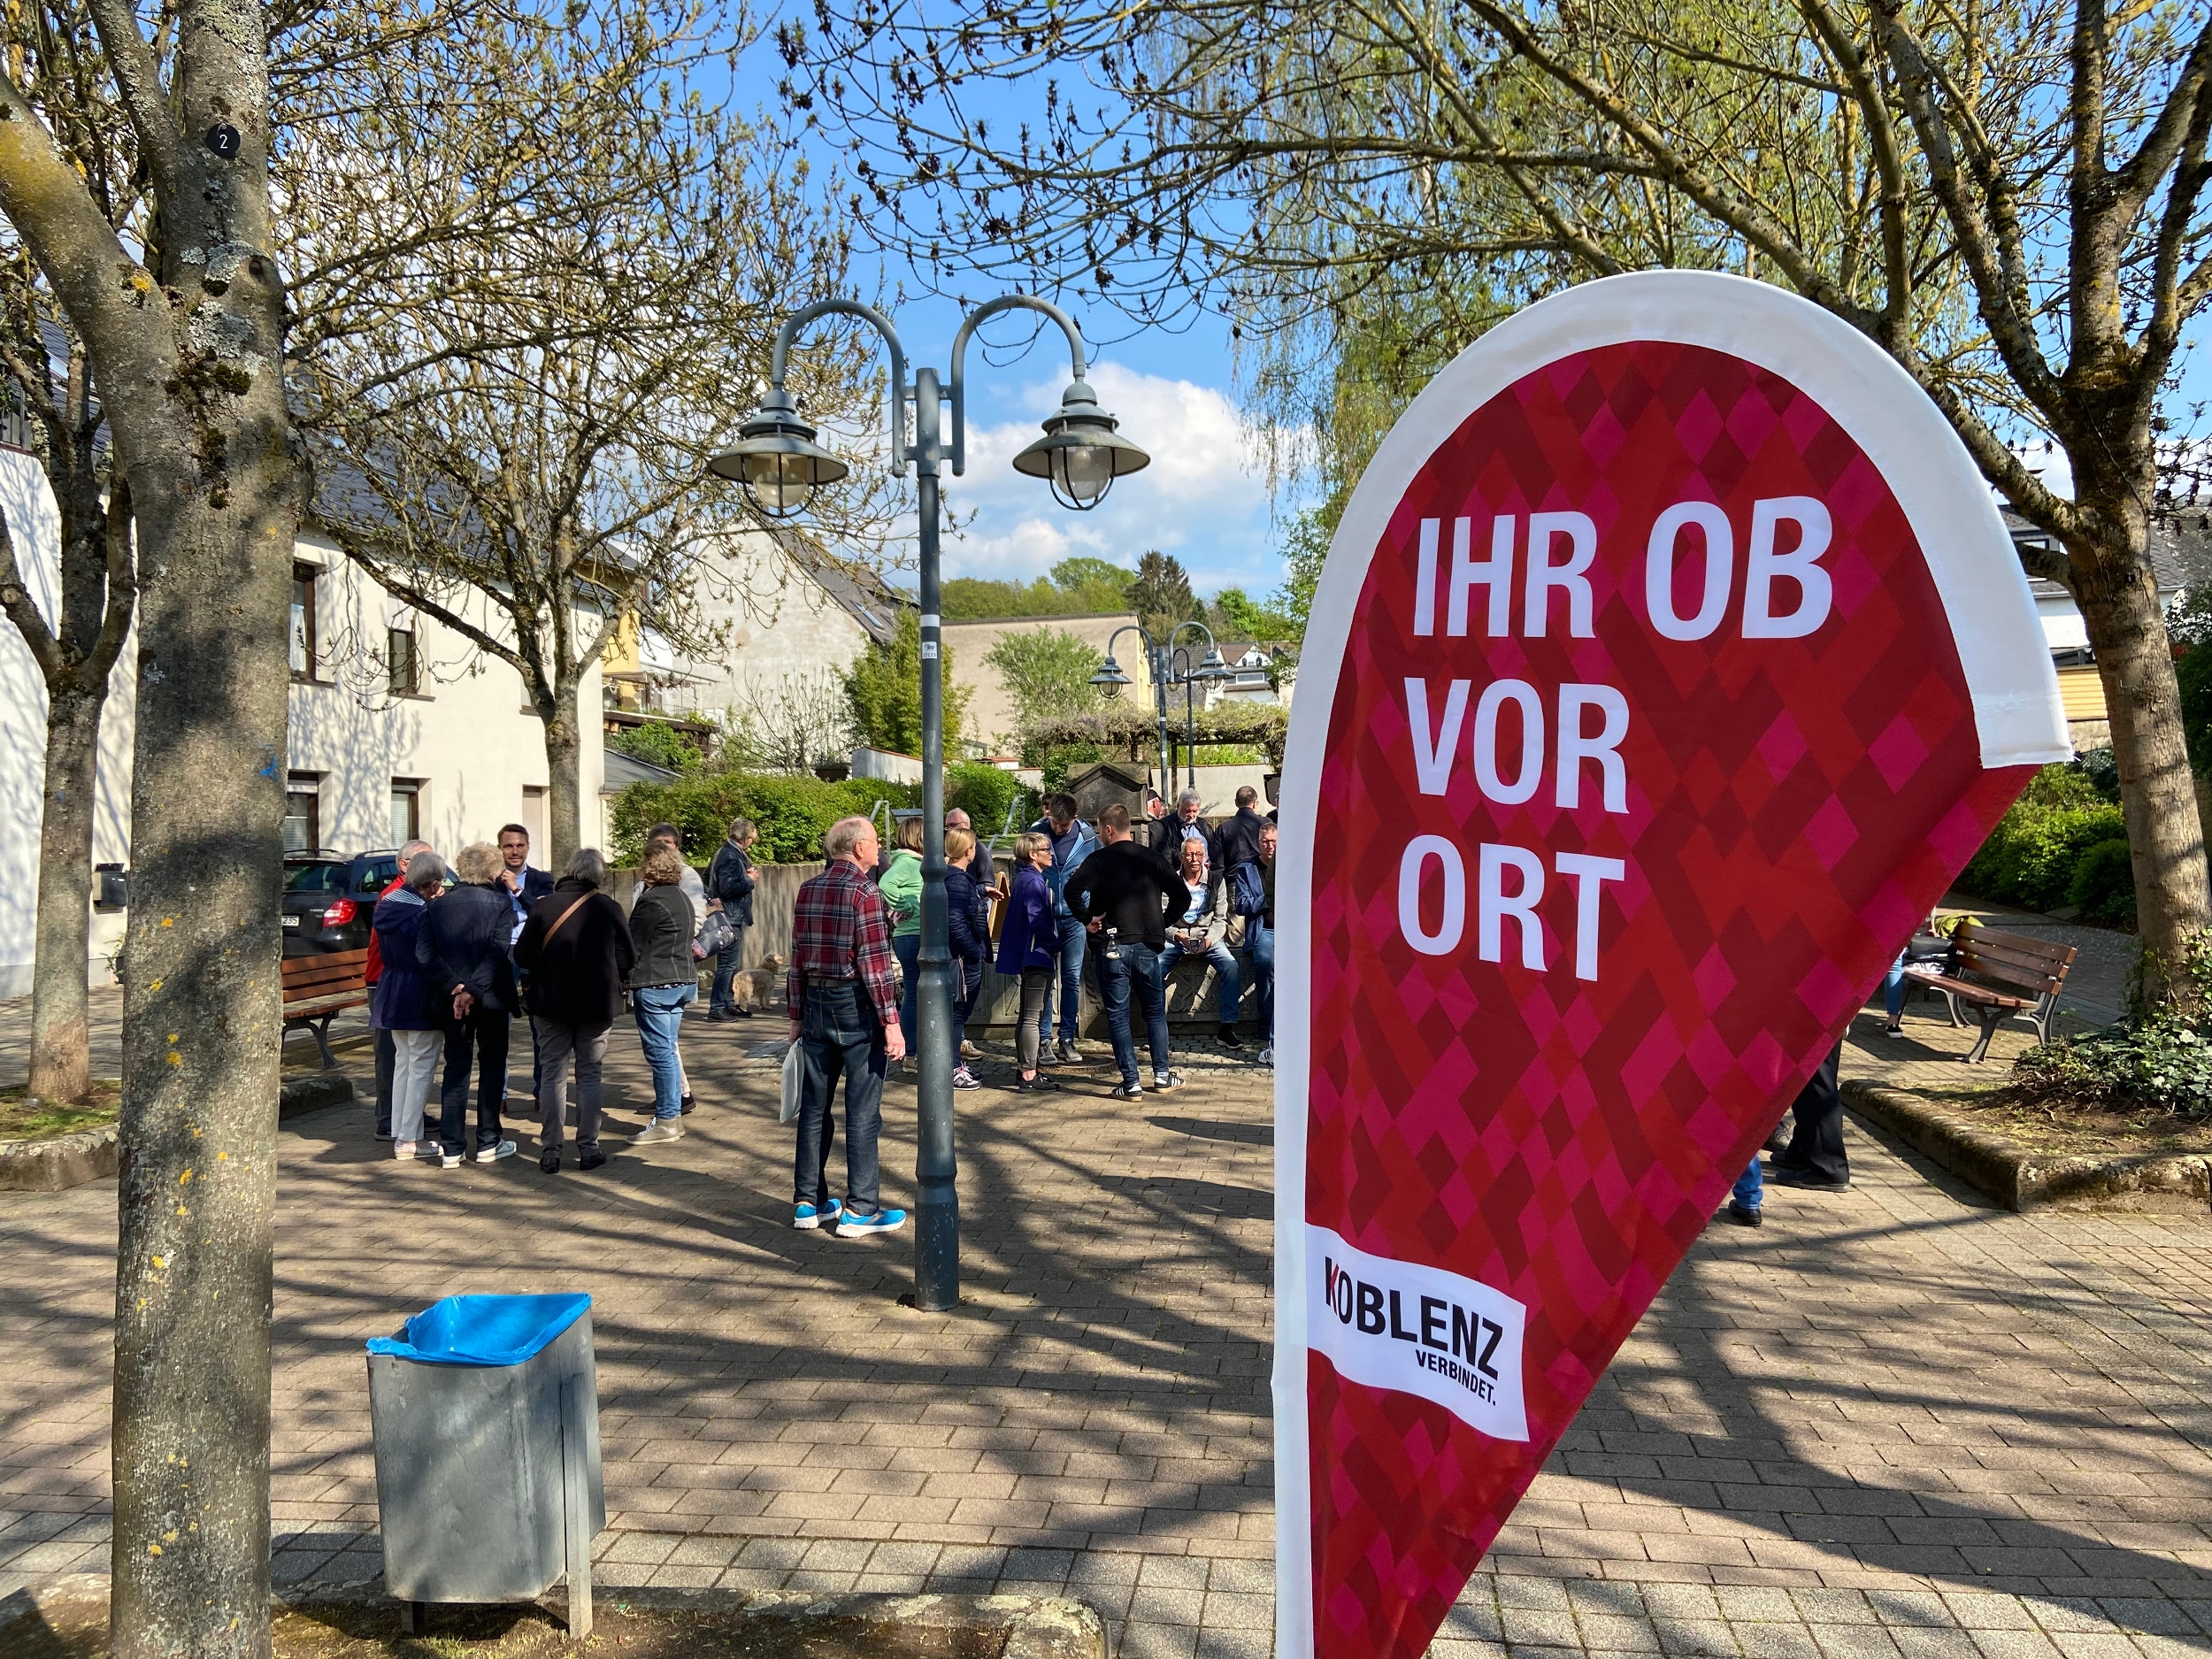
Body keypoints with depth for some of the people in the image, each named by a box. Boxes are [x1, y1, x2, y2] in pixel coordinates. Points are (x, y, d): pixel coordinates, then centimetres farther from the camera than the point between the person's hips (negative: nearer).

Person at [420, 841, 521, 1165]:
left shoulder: (438, 906, 3)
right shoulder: (500, 904, -8)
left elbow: (424, 952, -7)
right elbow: (497, 953, -19)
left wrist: (454, 986, -10)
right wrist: (472, 990, -19)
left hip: (451, 999, 3)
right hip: (491, 998, -3)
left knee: (455, 1068, 10)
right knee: (491, 1066, 8)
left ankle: (452, 1147, 10)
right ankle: (487, 1144, 11)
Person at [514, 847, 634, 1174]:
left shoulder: (544, 906, -9)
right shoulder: (609, 908, -8)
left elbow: (522, 957, -6)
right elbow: (628, 959, -4)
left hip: (551, 1003, 0)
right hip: (597, 1004, 0)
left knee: (552, 1075, 8)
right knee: (589, 1075, 9)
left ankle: (550, 1152, 9)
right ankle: (588, 1149, 10)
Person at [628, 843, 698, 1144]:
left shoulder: (651, 901, -14)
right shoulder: (682, 897, 14)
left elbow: (632, 946, -10)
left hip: (656, 984, -9)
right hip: (684, 981, 9)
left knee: (660, 1052, -4)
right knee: (668, 1050, 14)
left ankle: (666, 1121, -1)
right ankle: (673, 1114, 18)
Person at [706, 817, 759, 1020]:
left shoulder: (724, 852, 13)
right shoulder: (731, 857, -18)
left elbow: (708, 875, 24)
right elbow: (728, 888, -24)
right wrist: (749, 880, -12)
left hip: (731, 917, 11)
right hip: (732, 917, -11)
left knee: (729, 963, 16)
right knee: (728, 964, -7)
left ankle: (729, 1004, 23)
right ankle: (716, 1007, -3)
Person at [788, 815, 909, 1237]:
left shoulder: (807, 891, 8)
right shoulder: (863, 891, -13)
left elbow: (797, 959, 10)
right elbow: (875, 963, -17)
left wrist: (797, 1014, 16)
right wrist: (891, 1021, -15)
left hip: (816, 1001, 7)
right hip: (856, 1004, -7)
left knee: (813, 1106, 12)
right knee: (862, 1111, 0)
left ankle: (808, 1202, 20)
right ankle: (859, 1209, 4)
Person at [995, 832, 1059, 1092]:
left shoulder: (1026, 878, 16)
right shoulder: (1034, 881, -15)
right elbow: (1037, 920, -22)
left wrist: (1052, 945, 12)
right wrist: (1056, 944, -9)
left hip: (1029, 956, 11)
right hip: (1037, 955, -11)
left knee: (1028, 1016, 15)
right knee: (1033, 1017, -8)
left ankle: (1026, 1071, 22)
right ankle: (1029, 1077, -7)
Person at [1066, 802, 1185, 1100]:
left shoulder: (1100, 860, -5)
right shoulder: (1152, 858, 6)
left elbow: (1073, 889, -21)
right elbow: (1182, 896, 5)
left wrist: (1087, 919, -8)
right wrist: (1162, 924, 14)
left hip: (1113, 947, -3)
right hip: (1148, 946, 3)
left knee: (1118, 1016, 4)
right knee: (1155, 1011, 18)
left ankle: (1131, 1084, 2)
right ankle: (1162, 1075, 18)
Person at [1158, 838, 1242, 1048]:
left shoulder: (1216, 881, 3)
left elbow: (1221, 919, 3)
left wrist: (1209, 939, -16)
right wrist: (1177, 936, -20)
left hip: (1208, 937, 1)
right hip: (1175, 937, -1)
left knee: (1230, 966, -27)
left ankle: (1227, 1027, -21)